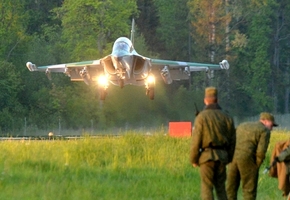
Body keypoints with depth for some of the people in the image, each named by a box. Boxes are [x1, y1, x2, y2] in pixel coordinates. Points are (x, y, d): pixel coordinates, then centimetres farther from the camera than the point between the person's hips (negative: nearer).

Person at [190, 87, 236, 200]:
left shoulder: (201, 117, -7)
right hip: (222, 156, 4)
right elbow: (232, 140, 10)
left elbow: (196, 140, -10)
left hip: (207, 156, -4)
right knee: (220, 187, 12)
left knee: (207, 188, -1)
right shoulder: (226, 117, 7)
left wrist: (193, 160, 0)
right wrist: (228, 158, 20)